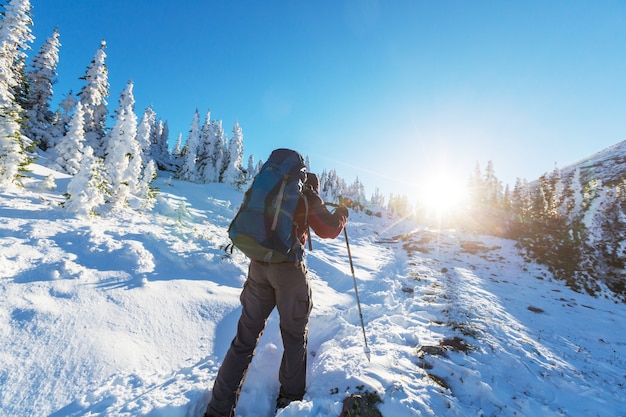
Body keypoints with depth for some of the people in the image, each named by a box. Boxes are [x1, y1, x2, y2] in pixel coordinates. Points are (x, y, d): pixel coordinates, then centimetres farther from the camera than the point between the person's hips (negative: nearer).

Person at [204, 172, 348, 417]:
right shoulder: (309, 198, 4)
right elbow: (329, 230, 0)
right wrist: (341, 214, 19)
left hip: (259, 264, 5)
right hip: (288, 267, -4)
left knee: (245, 337, 11)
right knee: (295, 336, 15)